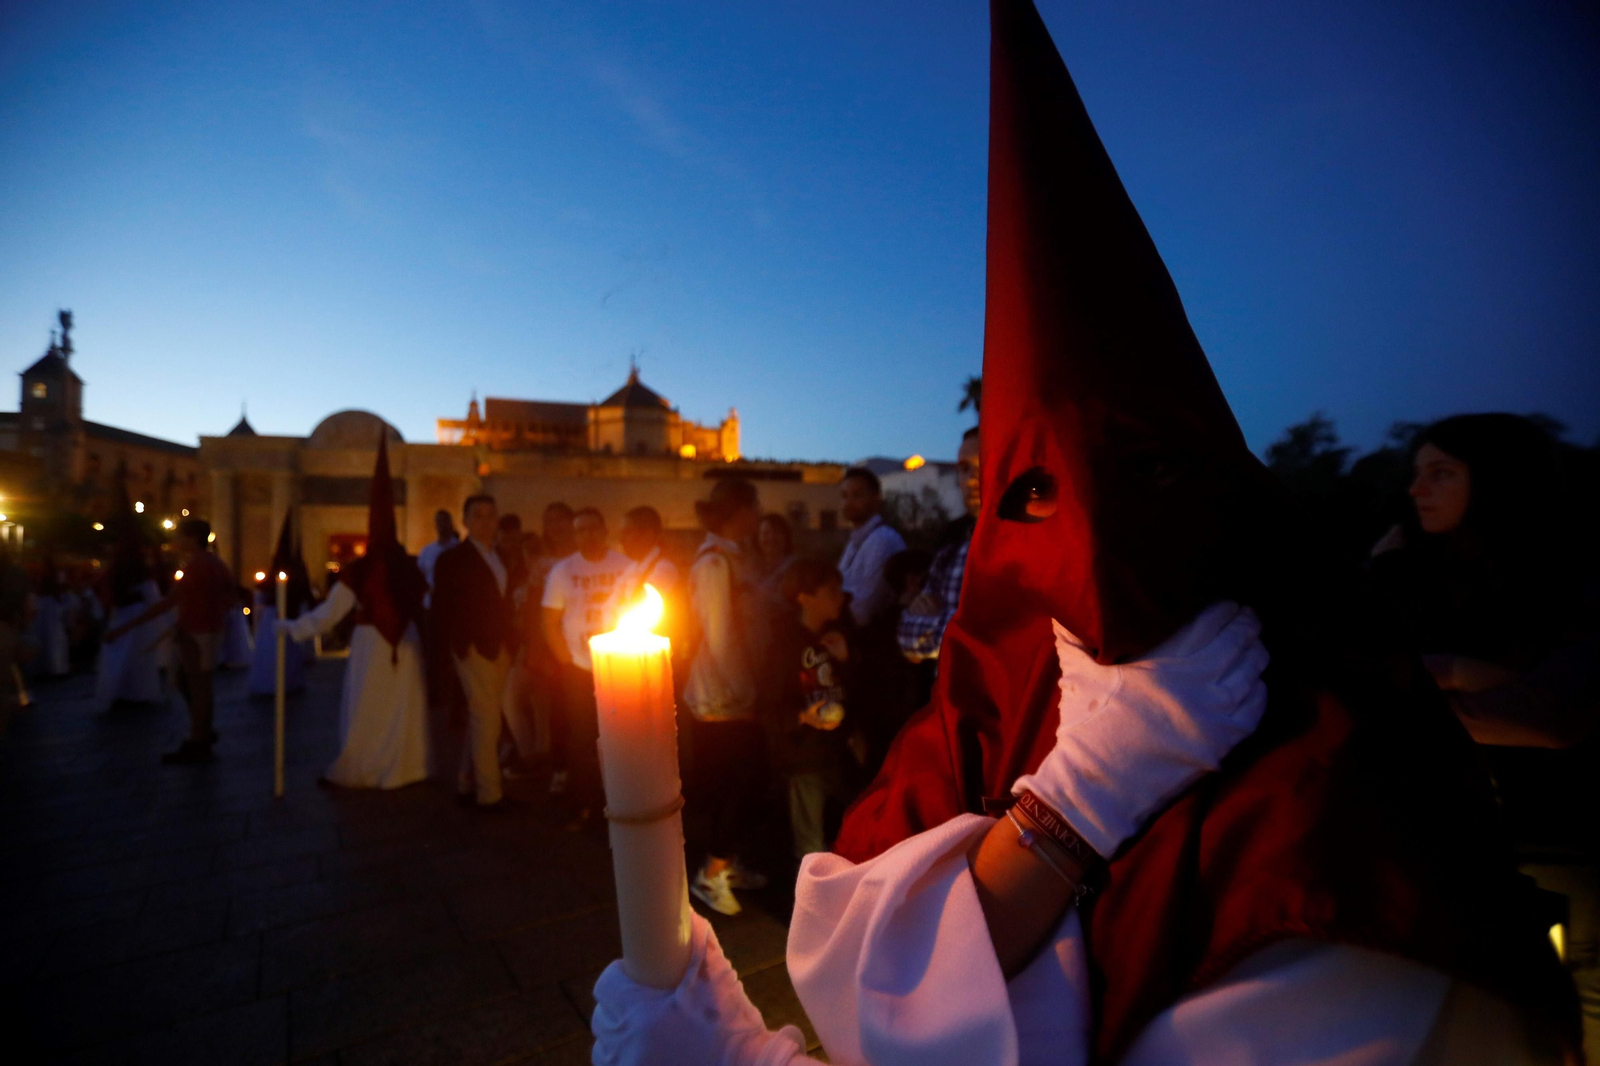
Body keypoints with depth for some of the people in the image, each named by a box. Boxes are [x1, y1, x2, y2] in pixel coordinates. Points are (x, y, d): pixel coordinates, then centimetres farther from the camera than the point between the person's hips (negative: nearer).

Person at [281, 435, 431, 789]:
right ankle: (403, 768, 20)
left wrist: (289, 626, 6)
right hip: (406, 644, 3)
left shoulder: (357, 570, -10)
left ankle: (354, 772, 20)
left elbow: (328, 614, -6)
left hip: (371, 644, -3)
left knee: (366, 711, 8)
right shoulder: (409, 567, -1)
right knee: (403, 709, 12)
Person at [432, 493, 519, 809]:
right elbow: (442, 611, -5)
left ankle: (468, 785, 24)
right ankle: (489, 793, 4)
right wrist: (458, 645, -10)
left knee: (481, 719, 12)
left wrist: (510, 642, 10)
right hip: (474, 650, -6)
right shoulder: (453, 559, -4)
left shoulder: (500, 558, 15)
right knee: (486, 719, -5)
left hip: (499, 650, 6)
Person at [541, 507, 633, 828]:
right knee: (580, 740, 7)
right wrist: (566, 661, -6)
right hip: (577, 669, 1)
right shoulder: (562, 570, 0)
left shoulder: (626, 566, -3)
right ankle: (583, 805, 22)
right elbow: (549, 623, 1)